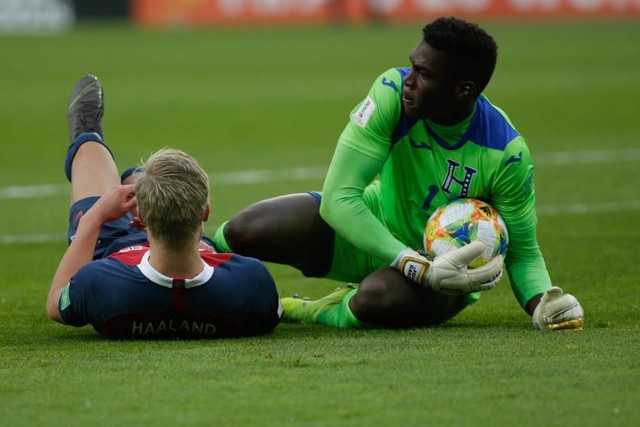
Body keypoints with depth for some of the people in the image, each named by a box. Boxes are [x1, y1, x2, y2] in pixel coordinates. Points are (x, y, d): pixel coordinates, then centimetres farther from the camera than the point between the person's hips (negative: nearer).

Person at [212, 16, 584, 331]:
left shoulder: (506, 153, -25)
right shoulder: (393, 93, -23)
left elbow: (522, 252, -11)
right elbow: (339, 198, -27)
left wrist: (541, 303, -35)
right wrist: (421, 268, -37)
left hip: (444, 263, -2)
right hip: (371, 229, 2)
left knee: (380, 297, -39)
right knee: (246, 231, -22)